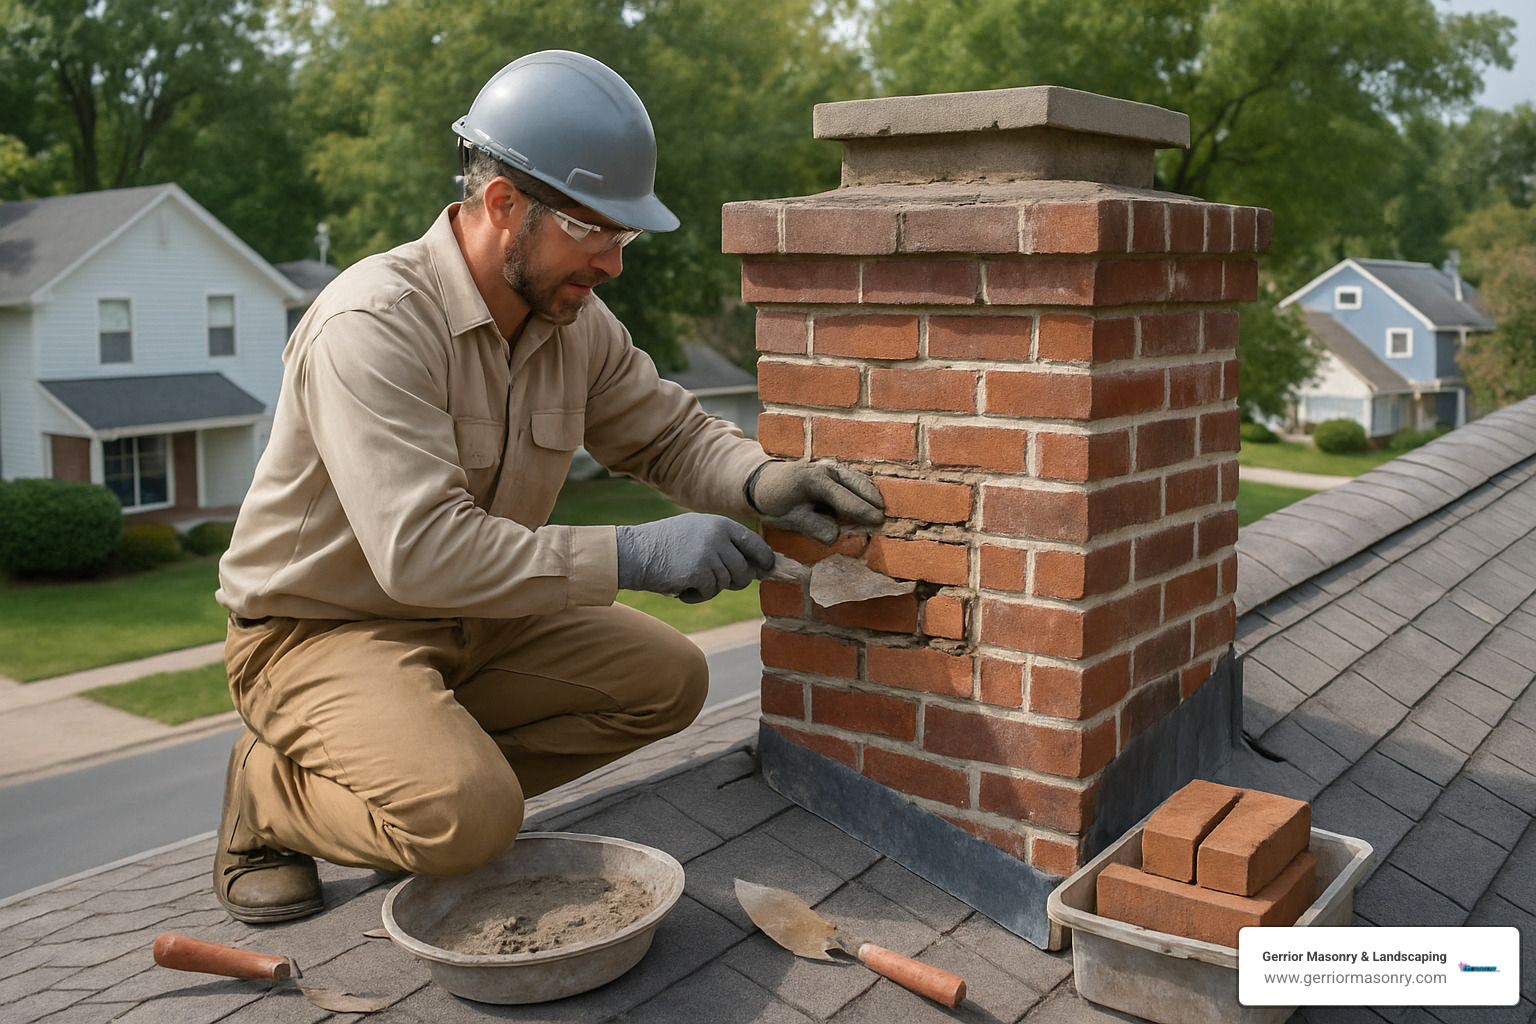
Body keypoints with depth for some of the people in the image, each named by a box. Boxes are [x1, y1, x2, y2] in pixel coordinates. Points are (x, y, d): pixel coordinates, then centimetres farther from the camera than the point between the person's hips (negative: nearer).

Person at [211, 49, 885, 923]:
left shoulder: (576, 321, -4)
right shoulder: (372, 325, -27)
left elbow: (671, 434, 8)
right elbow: (421, 550, -35)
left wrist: (765, 481, -15)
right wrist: (632, 555, -35)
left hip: (472, 621, 8)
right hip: (320, 629, -7)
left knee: (668, 678, -4)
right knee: (469, 819, -29)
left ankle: (433, 772, 2)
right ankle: (274, 792, 0)